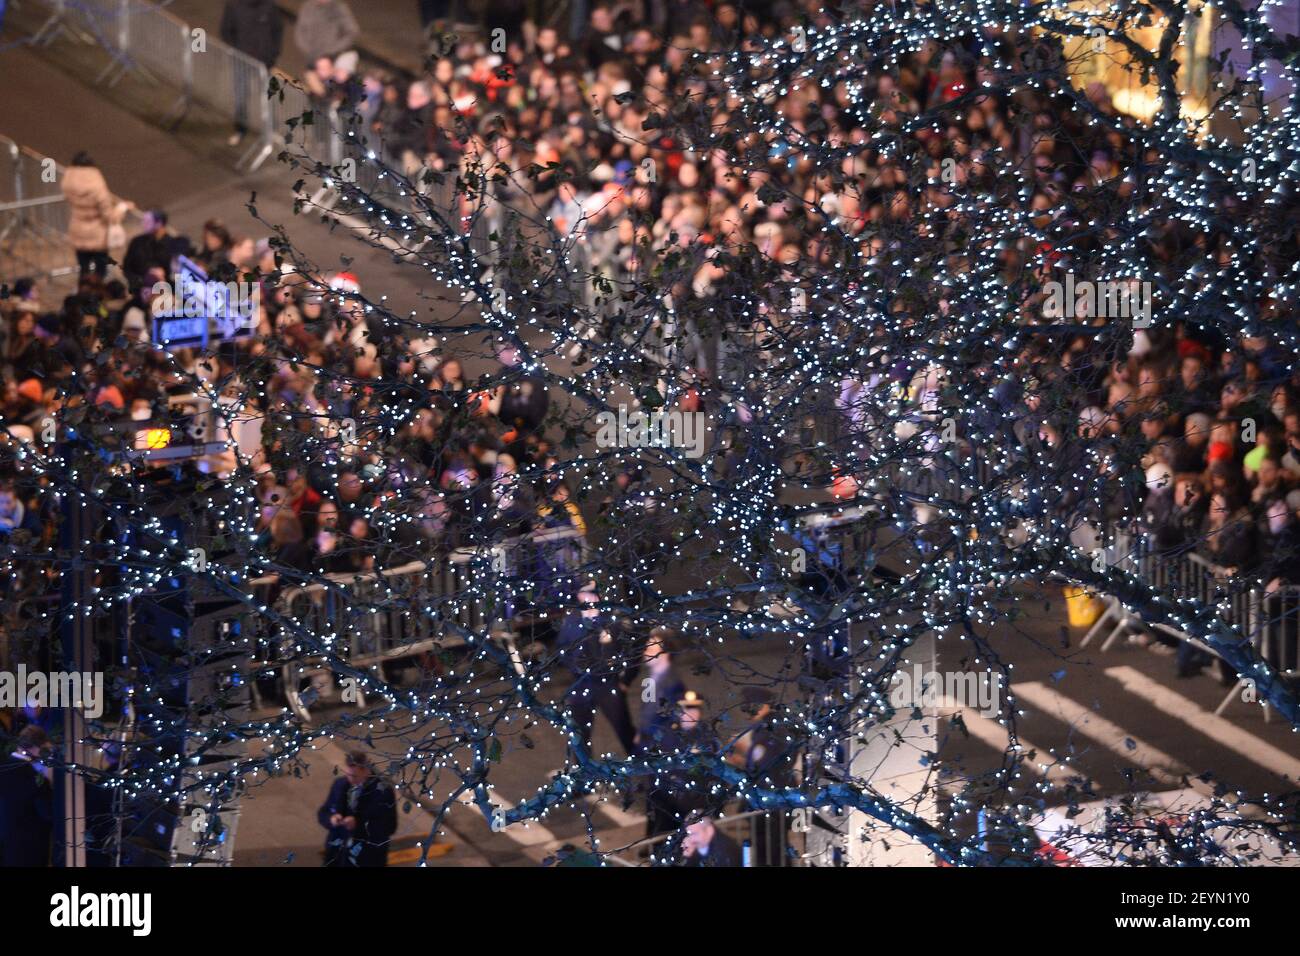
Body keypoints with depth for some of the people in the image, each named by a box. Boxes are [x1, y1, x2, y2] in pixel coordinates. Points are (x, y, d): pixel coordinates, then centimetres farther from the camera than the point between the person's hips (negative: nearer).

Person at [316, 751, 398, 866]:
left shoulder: (382, 792, -14)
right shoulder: (340, 784, 2)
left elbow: (389, 827, -16)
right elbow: (323, 813, 10)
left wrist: (359, 824, -27)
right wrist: (331, 818, -15)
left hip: (368, 861, -5)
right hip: (338, 855, 5)